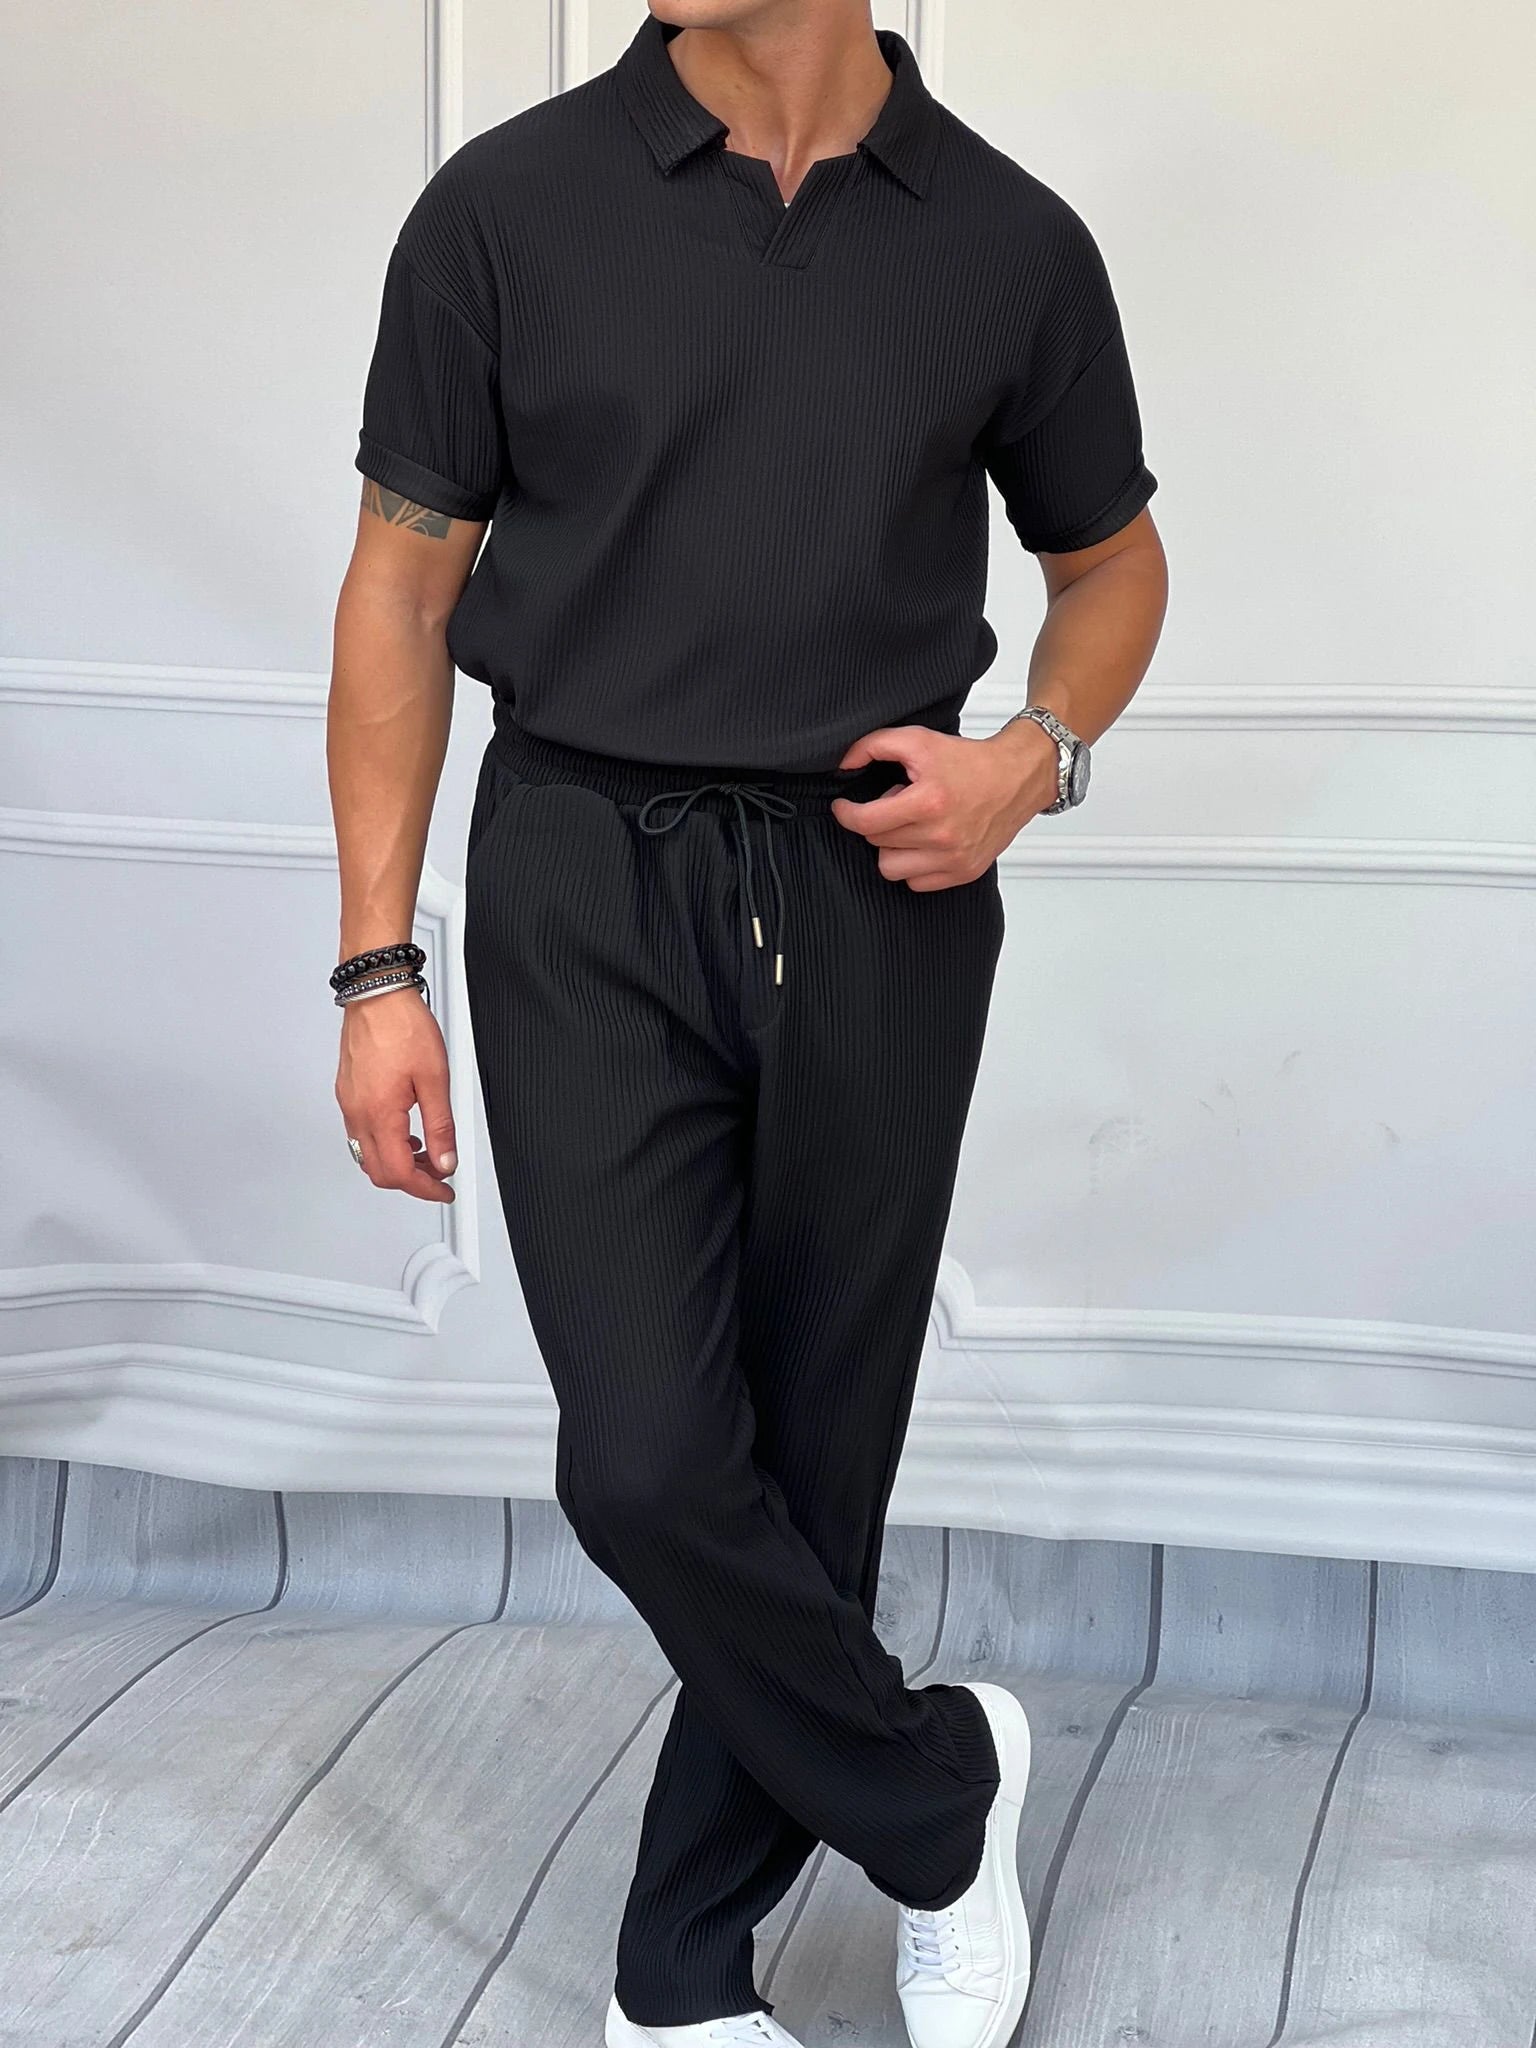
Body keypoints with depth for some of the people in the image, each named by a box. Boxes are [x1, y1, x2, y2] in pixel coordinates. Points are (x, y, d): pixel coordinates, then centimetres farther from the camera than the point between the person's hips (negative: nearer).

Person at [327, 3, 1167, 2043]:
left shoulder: (1010, 243, 1)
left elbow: (1110, 562, 15)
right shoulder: (509, 209, -3)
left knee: (815, 1472, 6)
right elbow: (404, 589, 2)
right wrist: (378, 971, -3)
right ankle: (940, 1790, 17)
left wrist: (1036, 757, -7)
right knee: (650, 1464, -11)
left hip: (879, 901, 1)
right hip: (588, 888, -1)